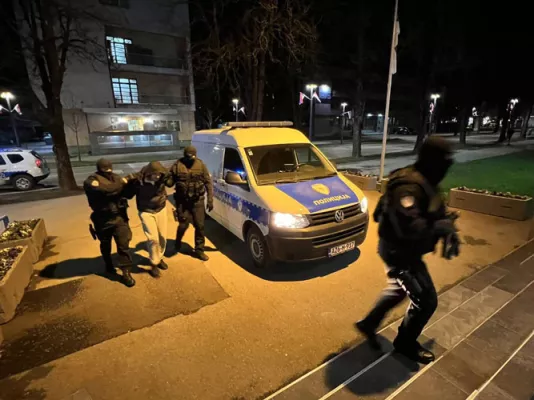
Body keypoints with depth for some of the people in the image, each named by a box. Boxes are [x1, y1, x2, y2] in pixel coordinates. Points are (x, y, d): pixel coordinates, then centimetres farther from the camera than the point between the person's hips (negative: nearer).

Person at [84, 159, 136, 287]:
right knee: (105, 245, 20)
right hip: (103, 219, -2)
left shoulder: (115, 177, 1)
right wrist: (121, 183, -22)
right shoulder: (91, 181, -14)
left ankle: (126, 272, 9)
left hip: (119, 217, 2)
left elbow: (126, 194, 5)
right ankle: (108, 265, 46)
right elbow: (106, 190, -32)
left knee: (124, 244, 0)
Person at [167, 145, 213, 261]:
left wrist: (210, 200, -6)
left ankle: (199, 250, 22)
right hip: (182, 201, -1)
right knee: (183, 224, 2)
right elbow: (170, 182, 0)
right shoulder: (177, 165, -7)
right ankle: (178, 242, 36)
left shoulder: (201, 165, -5)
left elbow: (208, 183, -2)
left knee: (199, 225, 5)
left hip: (197, 201, 1)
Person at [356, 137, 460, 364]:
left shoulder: (425, 182, 6)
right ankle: (406, 343, 29)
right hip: (399, 252, -11)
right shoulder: (408, 186, -29)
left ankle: (369, 323, 42)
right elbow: (408, 227, -38)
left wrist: (449, 230, -3)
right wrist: (442, 227, -25)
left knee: (399, 290, 26)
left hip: (405, 249, 11)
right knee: (426, 300, 5)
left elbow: (437, 213, 14)